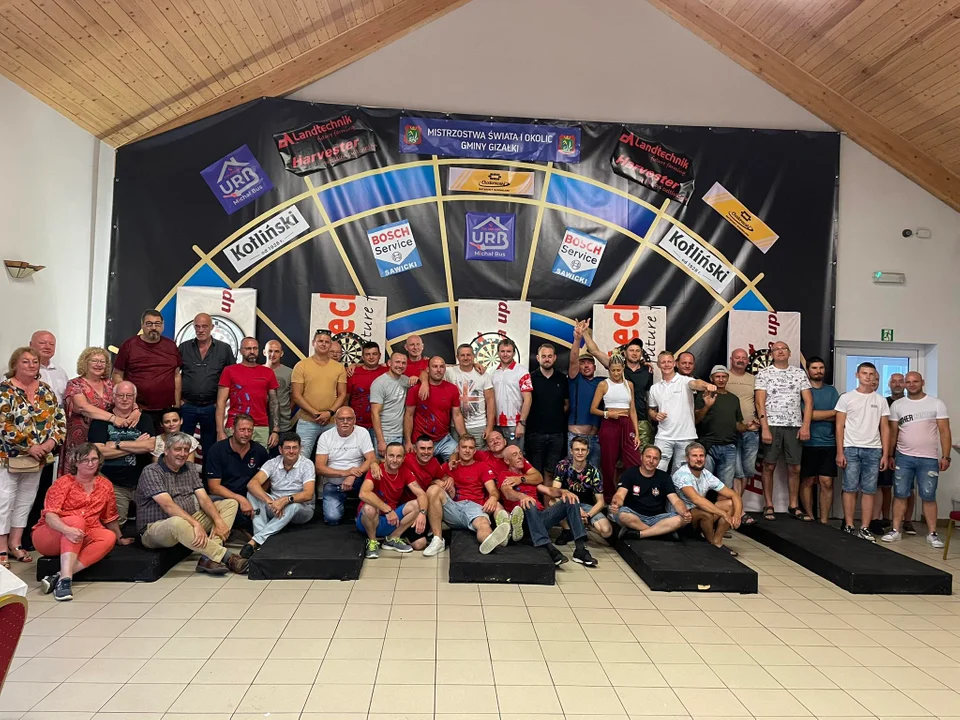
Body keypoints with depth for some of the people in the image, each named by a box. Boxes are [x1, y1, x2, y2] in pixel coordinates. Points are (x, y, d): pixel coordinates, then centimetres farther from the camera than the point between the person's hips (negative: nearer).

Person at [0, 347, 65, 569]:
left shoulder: (45, 390, 7)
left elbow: (60, 418, 8)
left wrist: (52, 442, -8)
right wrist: (28, 448, -18)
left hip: (39, 458, 6)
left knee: (26, 500, 12)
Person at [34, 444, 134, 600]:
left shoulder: (105, 485, 4)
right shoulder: (64, 483, -9)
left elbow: (110, 517, 16)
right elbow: (50, 515, -20)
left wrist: (120, 539, 23)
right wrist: (68, 530, -39)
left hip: (80, 540, 4)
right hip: (48, 537, -4)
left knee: (109, 537, -25)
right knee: (76, 520, -34)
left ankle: (59, 576, -35)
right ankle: (65, 578, -45)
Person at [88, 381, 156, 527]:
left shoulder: (144, 420, 10)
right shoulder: (101, 421, 3)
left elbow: (150, 445, -9)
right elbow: (99, 451, -12)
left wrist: (117, 444, -13)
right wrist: (136, 446, -9)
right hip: (113, 485, -2)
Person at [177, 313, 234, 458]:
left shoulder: (224, 349, 1)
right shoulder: (184, 348, 4)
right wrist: (177, 400, 2)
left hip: (211, 407, -1)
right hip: (186, 406, 1)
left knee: (210, 449, 9)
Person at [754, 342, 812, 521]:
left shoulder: (800, 373, 9)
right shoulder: (764, 374, 2)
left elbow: (808, 401, 6)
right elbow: (760, 402, -4)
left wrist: (805, 426, -5)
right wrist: (764, 428, -12)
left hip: (794, 426, 2)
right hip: (771, 425, -2)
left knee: (795, 468, 6)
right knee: (769, 466, 2)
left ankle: (794, 505, 18)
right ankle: (768, 506, 10)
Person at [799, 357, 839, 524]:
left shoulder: (831, 391, 14)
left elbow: (839, 417, 5)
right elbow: (808, 414, -12)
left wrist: (818, 416, -8)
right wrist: (833, 412, -3)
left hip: (829, 443, 3)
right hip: (808, 443, -3)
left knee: (827, 483, 1)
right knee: (807, 481, 3)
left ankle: (824, 520, 7)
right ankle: (809, 517, 13)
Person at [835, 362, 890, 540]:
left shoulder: (880, 401, 10)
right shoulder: (846, 398, 3)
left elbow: (885, 428, 9)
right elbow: (839, 426, 0)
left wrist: (885, 454, 2)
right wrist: (839, 452, -6)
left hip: (873, 450, 2)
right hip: (851, 449, -2)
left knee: (869, 491, 3)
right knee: (850, 489, -1)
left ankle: (864, 529, 8)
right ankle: (849, 527, 5)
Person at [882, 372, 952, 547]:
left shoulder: (936, 403, 1)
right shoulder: (897, 405, 6)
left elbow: (944, 431, -2)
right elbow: (893, 432, 9)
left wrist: (945, 456, -8)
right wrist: (889, 455, 6)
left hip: (929, 459, -1)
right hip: (903, 457, 2)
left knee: (928, 496, 2)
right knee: (901, 495, 4)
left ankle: (932, 534, 11)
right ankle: (895, 531, 9)